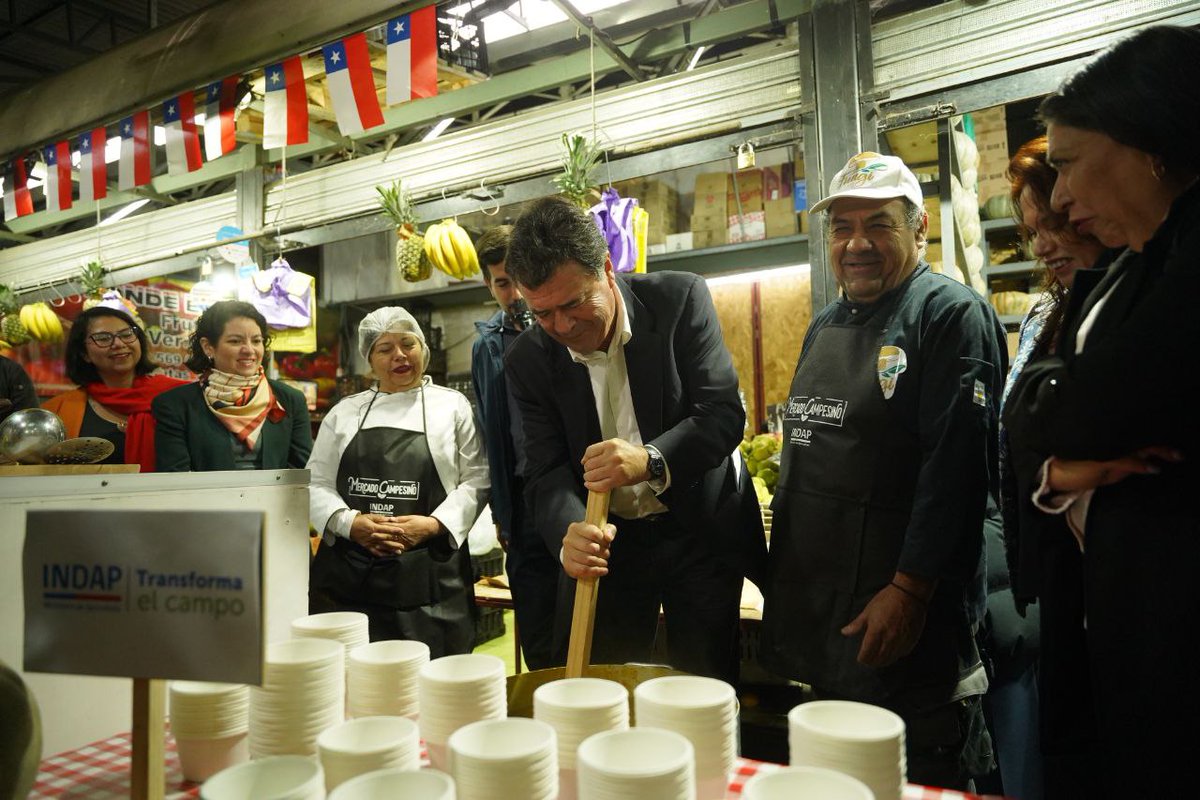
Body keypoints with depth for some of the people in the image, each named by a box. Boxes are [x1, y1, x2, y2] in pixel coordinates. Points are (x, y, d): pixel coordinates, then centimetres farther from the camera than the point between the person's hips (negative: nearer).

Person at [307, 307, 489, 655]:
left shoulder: (453, 406, 7)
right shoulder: (344, 412, 13)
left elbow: (475, 480, 3)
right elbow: (317, 483, 10)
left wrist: (432, 524, -12)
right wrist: (351, 523, -9)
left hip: (430, 577, -2)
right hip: (348, 575, 2)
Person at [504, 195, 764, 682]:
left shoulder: (681, 299, -13)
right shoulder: (527, 360, -8)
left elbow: (724, 413, -17)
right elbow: (545, 472, -10)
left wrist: (652, 460, -36)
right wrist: (568, 533, -31)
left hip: (699, 531, -1)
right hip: (605, 543, 2)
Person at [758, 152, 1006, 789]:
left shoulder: (951, 315, -10)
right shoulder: (825, 326, 13)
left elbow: (955, 464, -18)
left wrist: (910, 588, -21)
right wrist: (780, 567, 15)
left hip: (906, 619, -7)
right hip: (814, 608, 8)